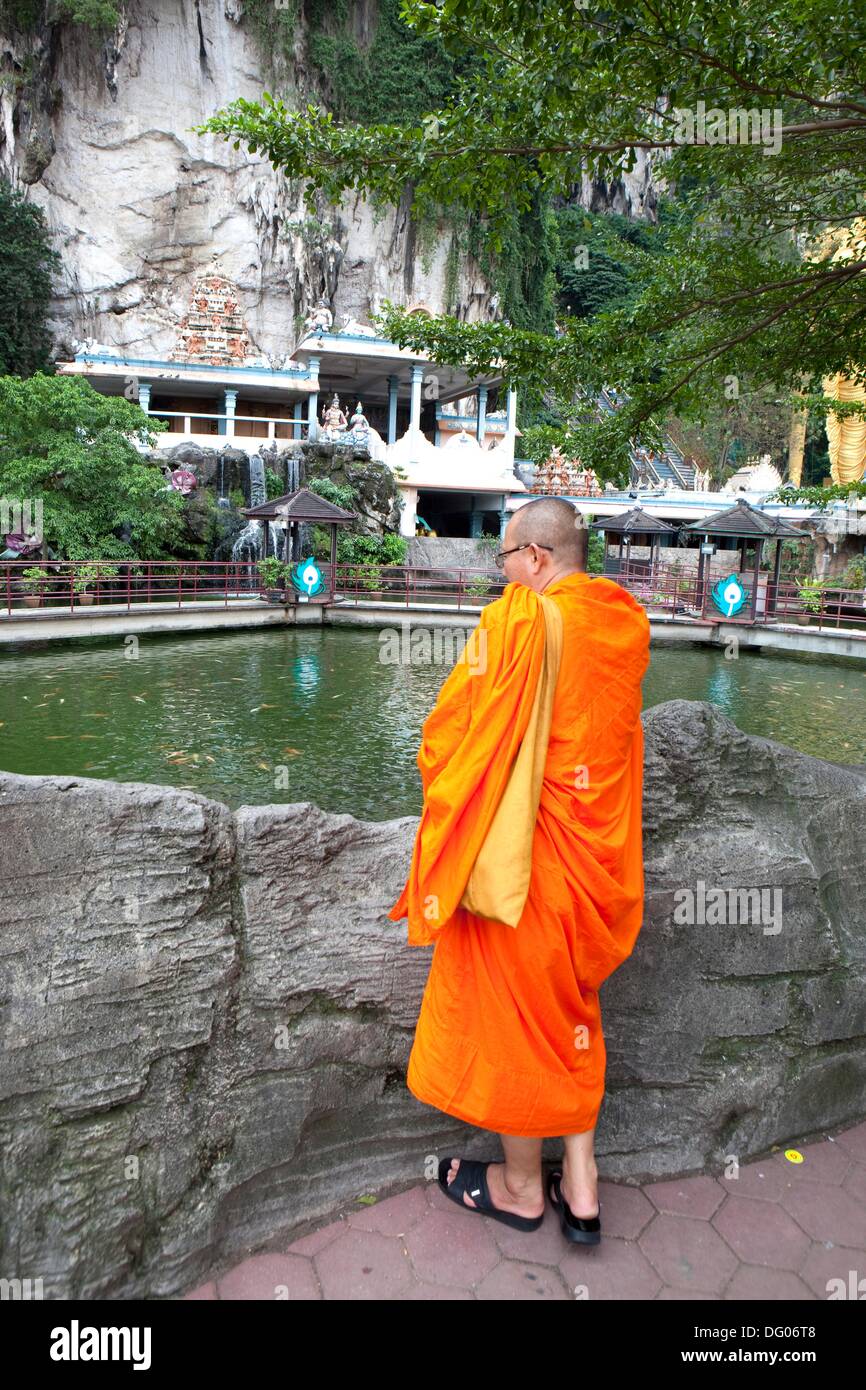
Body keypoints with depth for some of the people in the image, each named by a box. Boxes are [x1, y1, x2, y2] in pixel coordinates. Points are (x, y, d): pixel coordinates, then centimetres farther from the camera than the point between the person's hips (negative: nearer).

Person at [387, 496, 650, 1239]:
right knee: (573, 1001, 22)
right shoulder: (627, 621, 1)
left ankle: (522, 1186, 33)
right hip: (597, 849, 7)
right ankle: (580, 1184, 32)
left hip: (523, 848, -6)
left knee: (512, 1008, 12)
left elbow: (455, 737, -16)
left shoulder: (516, 619, -20)